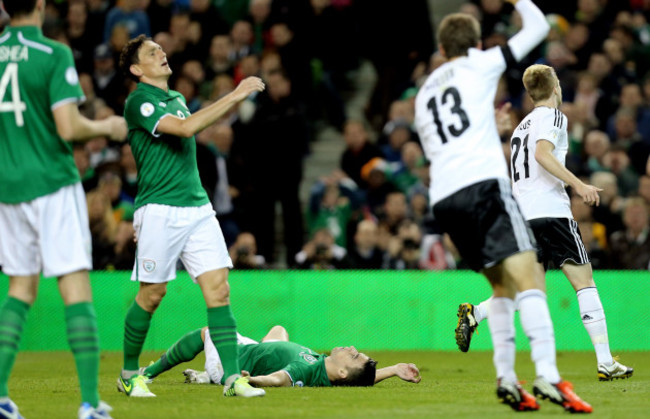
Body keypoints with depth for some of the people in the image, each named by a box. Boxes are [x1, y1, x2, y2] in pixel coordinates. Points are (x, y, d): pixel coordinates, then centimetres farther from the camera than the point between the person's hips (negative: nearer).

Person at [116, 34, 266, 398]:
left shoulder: (176, 98, 18)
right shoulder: (139, 102, -8)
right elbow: (184, 128, -22)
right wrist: (233, 96, -21)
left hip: (198, 208, 7)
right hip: (160, 211, -7)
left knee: (219, 288, -5)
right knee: (153, 294, 1)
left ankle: (232, 377, -9)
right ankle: (129, 374, 18)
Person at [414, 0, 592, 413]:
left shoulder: (424, 92, 26)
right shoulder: (479, 64, 10)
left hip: (443, 198, 6)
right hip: (484, 182, -6)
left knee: (502, 284, 18)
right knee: (529, 278, -15)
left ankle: (506, 377, 4)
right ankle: (547, 375, -32)